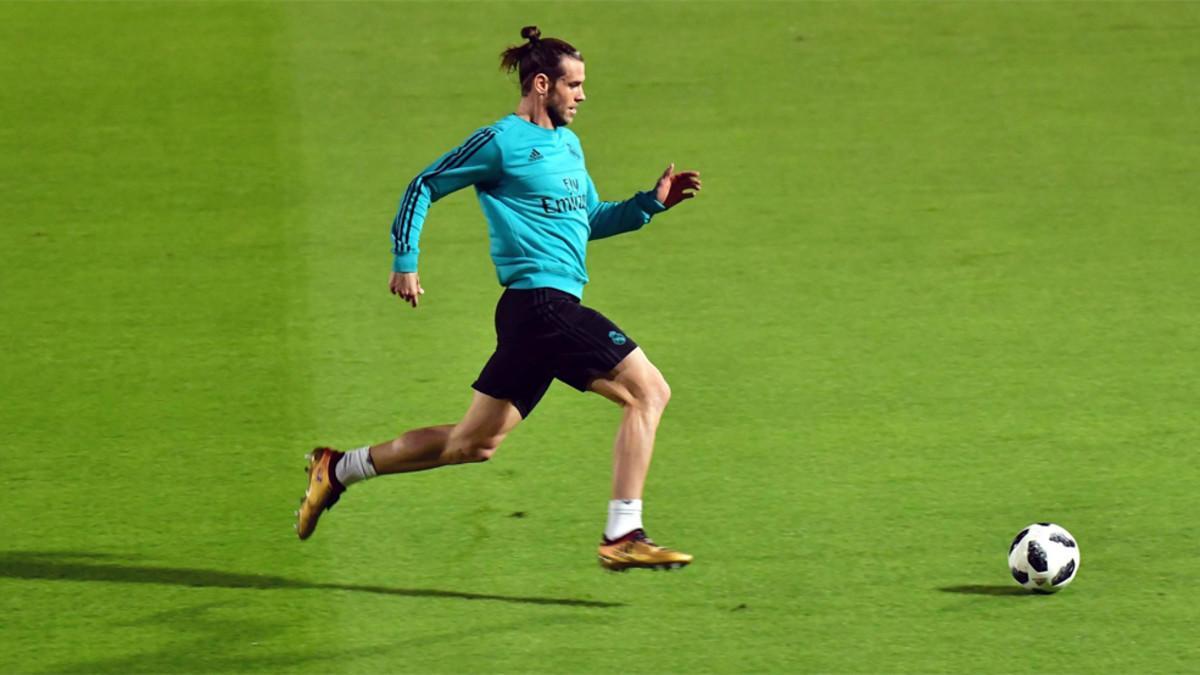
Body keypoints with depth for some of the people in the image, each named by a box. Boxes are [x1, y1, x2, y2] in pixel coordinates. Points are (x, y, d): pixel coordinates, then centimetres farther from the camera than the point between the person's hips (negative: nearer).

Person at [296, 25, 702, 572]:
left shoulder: (568, 144, 21)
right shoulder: (501, 142, -5)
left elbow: (592, 220, 30)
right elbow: (424, 187, 1)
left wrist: (652, 202, 16)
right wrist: (405, 261, -4)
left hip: (540, 312, 10)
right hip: (542, 300, -10)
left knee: (475, 442, 13)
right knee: (648, 390, -14)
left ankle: (338, 469, 22)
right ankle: (622, 537, -16)